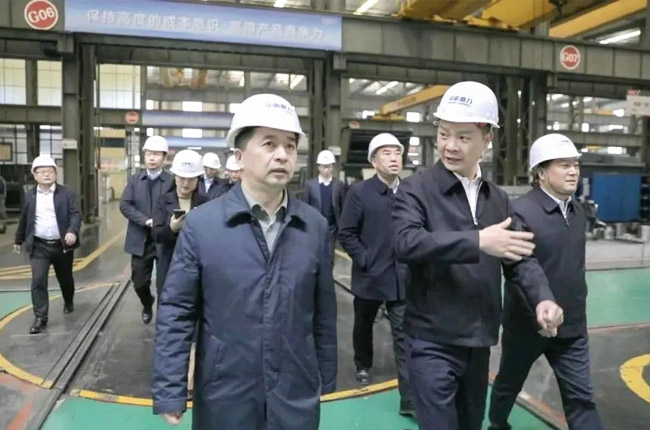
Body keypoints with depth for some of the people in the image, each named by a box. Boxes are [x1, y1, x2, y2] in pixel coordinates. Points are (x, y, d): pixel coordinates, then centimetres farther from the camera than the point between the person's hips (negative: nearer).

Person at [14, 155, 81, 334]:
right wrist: (18, 240, 22)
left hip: (62, 245, -1)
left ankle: (68, 302, 44)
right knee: (38, 281, -8)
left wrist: (73, 231, -29)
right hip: (39, 246, 1)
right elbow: (24, 219, 14)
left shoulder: (67, 193, -4)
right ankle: (40, 318, -1)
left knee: (65, 278, 16)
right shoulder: (29, 195, 5)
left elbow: (76, 214, -12)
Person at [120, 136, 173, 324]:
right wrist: (146, 221, -17)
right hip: (140, 240, 3)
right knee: (139, 283, 11)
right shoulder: (134, 179, 6)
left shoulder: (171, 181, -4)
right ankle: (147, 305, 42)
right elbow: (124, 205, -5)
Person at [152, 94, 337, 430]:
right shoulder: (200, 224, -10)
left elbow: (324, 314, 2)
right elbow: (176, 312, -6)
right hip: (223, 398, -1)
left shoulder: (315, 226, -3)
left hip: (296, 398, 2)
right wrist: (169, 391, -8)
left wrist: (326, 380, 8)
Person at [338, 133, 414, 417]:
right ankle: (363, 365, 47)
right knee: (364, 326, 21)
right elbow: (346, 234, -7)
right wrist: (365, 260, -11)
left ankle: (410, 399, 7)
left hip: (402, 278, 1)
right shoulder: (359, 192, -7)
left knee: (405, 336, 1)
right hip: (370, 276, -1)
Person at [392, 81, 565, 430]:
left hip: (479, 342, 6)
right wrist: (478, 241, -31)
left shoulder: (498, 199, 9)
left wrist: (542, 298, -10)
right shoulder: (416, 189, -9)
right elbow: (406, 243, -26)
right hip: (433, 343, -6)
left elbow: (519, 257, 8)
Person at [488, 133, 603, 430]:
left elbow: (575, 266, 14)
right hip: (528, 323, -5)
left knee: (581, 397, 7)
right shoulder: (521, 211, -19)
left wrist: (577, 306, 16)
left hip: (572, 325, 6)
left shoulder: (578, 211, 5)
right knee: (508, 384, 17)